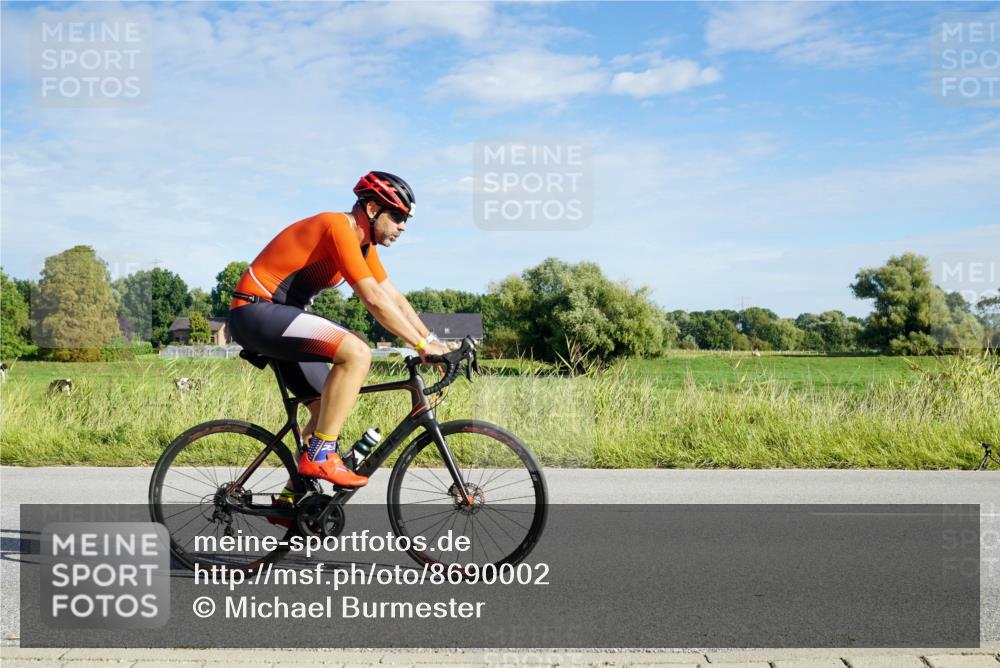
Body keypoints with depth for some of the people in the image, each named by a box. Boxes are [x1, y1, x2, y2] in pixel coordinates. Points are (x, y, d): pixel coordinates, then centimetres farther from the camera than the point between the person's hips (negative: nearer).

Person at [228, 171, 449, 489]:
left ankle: (291, 499, 17)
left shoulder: (363, 243, 11)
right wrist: (421, 344, -21)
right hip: (257, 311, -10)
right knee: (357, 352, -26)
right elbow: (374, 299, -25)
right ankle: (320, 456, -19)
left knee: (330, 410, 8)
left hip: (274, 318, 10)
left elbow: (394, 297, 12)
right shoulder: (339, 228, -19)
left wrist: (433, 340, 4)